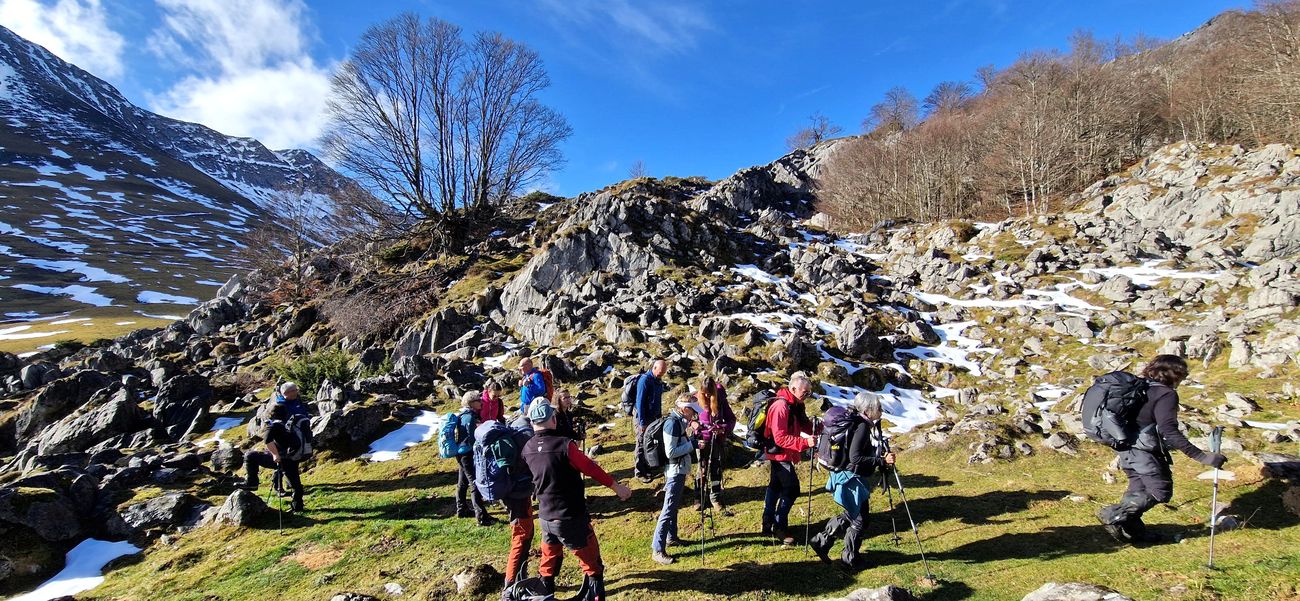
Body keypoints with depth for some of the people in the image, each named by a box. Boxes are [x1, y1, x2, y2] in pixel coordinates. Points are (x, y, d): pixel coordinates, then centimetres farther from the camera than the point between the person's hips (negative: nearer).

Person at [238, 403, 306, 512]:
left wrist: (276, 455, -19)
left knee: (250, 456, 7)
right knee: (295, 483, 19)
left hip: (281, 458, -7)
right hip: (294, 458, 7)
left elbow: (267, 440, -26)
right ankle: (297, 505, 28)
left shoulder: (274, 425, -7)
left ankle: (251, 482, 10)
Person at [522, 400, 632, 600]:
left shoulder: (527, 449, -5)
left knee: (549, 560, 26)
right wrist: (616, 486, -3)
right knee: (591, 563, 13)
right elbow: (591, 468, -15)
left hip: (546, 517, 6)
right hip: (572, 518, -5)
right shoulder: (563, 445, -24)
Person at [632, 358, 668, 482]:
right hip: (643, 417, -8)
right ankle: (639, 472, 13)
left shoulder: (658, 380, 6)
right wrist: (642, 423, -20)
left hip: (653, 417, 8)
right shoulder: (645, 380, -20)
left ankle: (646, 468, 27)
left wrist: (660, 416, 16)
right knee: (642, 445, 1)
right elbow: (640, 402, -21)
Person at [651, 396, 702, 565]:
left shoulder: (680, 421, 7)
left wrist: (693, 436, 3)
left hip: (680, 470, 10)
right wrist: (692, 445, -19)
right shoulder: (672, 423, -22)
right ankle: (657, 550, -2)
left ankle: (671, 537, 36)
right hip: (675, 472, -10)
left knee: (674, 506, 21)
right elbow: (670, 452, -24)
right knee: (668, 509, -7)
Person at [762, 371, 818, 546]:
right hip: (780, 454, -10)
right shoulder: (781, 406, -26)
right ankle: (779, 527, 4)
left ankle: (768, 524, 30)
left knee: (775, 487, 17)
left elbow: (803, 425, 11)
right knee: (791, 489, -8)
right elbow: (780, 438, -28)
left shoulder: (797, 405, 5)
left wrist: (814, 426, -10)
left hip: (782, 455, 10)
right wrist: (805, 443, -34)